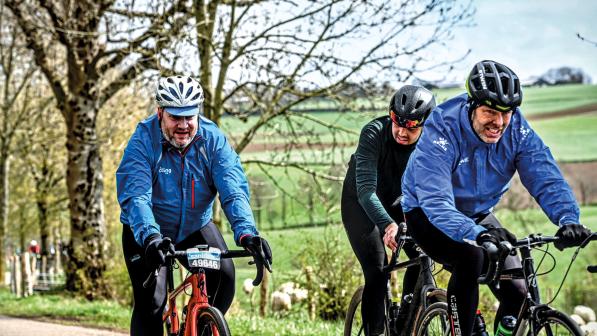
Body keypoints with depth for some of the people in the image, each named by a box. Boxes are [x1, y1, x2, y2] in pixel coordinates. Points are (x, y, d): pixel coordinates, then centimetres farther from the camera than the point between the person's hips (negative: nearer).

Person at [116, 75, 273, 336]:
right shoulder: (143, 141, -22)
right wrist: (150, 238, -52)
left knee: (223, 276, -19)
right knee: (150, 304, -17)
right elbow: (135, 196, -34)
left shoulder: (213, 139, -16)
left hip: (196, 227, 3)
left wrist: (246, 233, -43)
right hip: (147, 233, -2)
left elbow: (233, 191, -25)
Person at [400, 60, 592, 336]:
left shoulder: (518, 131, -19)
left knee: (517, 293, -10)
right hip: (427, 215, -5)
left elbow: (547, 180, -25)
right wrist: (477, 234, -59)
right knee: (470, 257, -34)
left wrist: (568, 220, -46)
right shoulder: (441, 130, -32)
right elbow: (435, 201, -42)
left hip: (478, 215, 5)